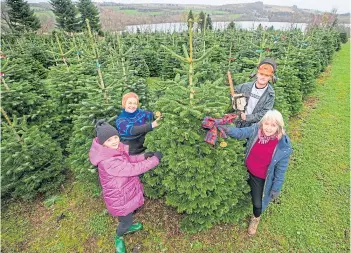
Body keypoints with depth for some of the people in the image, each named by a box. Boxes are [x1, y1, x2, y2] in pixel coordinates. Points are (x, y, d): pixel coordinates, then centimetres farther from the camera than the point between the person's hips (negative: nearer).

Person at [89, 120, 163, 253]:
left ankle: (127, 227, 64)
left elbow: (127, 160, 6)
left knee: (128, 215, 33)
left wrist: (144, 156, -8)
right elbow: (133, 169, -37)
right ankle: (119, 237, 50)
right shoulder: (107, 161, -38)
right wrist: (155, 159, -28)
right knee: (126, 220, 18)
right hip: (119, 196, -8)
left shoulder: (115, 149, -10)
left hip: (125, 190, 8)